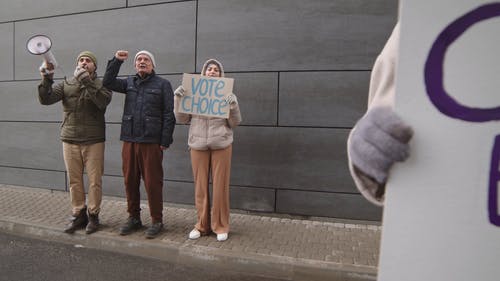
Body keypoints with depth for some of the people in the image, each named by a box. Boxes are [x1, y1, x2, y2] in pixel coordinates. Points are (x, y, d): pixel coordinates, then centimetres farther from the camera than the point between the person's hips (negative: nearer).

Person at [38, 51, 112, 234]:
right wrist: (47, 79, -15)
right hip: (70, 140, 3)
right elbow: (45, 99, -1)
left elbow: (103, 102, -19)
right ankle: (78, 214, 23)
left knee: (95, 180, 1)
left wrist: (87, 81, -24)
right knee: (74, 180, 9)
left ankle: (93, 215, 16)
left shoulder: (101, 85, 2)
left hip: (94, 140, -3)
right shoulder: (66, 84, 11)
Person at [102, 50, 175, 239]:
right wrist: (116, 61, 0)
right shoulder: (129, 82, 16)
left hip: (151, 142, -5)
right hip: (129, 140, 5)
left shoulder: (162, 84, 1)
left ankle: (156, 221, 13)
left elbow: (169, 114, -4)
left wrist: (165, 141, -10)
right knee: (130, 181, 10)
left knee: (152, 182, -1)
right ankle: (134, 218, 25)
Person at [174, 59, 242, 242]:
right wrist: (179, 99, -5)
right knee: (200, 186, 7)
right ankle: (202, 225, 22)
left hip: (221, 144, -1)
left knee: (220, 186, 4)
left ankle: (220, 226, 18)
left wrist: (233, 105, -13)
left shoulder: (226, 94, 5)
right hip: (198, 144, 1)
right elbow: (182, 119, 8)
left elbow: (235, 123, 3)